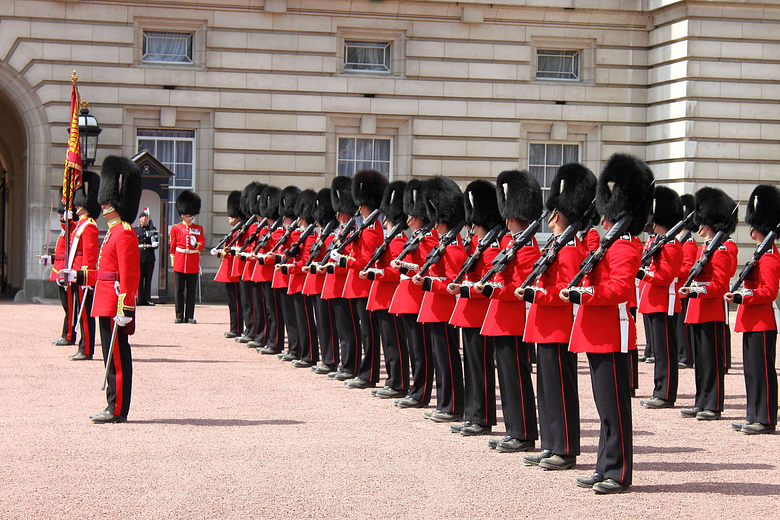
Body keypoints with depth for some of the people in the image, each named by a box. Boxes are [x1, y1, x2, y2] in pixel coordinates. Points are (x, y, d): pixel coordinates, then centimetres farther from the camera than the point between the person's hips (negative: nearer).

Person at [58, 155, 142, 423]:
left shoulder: (124, 234, -14)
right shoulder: (114, 232, 17)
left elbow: (129, 276, -20)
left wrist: (125, 309, -24)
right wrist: (76, 276, 21)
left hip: (114, 307, -10)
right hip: (107, 306, 10)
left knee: (117, 357, -5)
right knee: (113, 356, 12)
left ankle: (117, 410, -2)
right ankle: (115, 407, 17)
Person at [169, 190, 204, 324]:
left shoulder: (198, 229, 11)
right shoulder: (176, 228, 8)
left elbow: (202, 244, 3)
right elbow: (172, 247, 8)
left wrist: (196, 244, -19)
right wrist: (173, 261, 3)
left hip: (193, 263, 1)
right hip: (179, 262, -1)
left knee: (191, 291, 2)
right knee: (179, 291, 0)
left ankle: (189, 316, 5)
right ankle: (179, 316, 6)